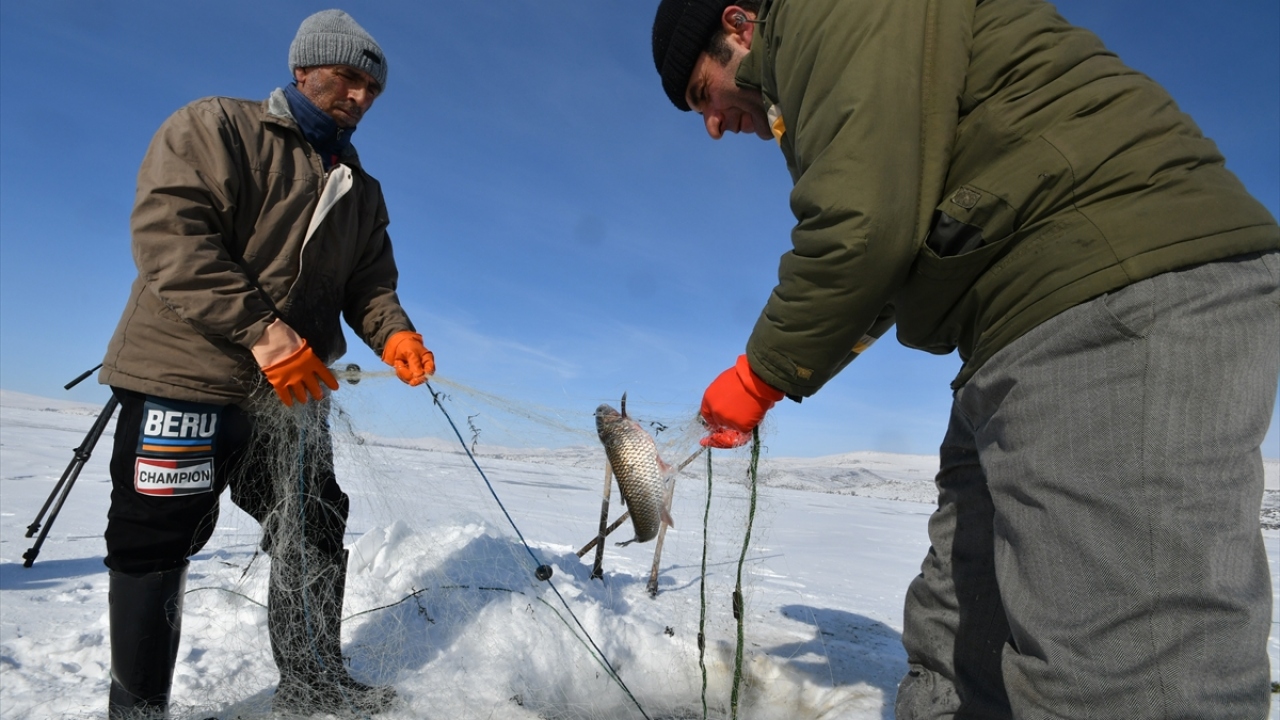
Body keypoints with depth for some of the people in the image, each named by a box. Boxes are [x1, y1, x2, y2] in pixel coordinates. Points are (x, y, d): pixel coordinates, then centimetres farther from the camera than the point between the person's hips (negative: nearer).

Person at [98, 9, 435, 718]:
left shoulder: (362, 188, 16)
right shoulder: (215, 126, -3)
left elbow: (369, 283, 12)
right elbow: (168, 232, -17)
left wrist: (393, 334, -10)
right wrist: (261, 328, -26)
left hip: (294, 391, 7)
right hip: (183, 375, -6)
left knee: (314, 536, 11)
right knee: (155, 544, 1)